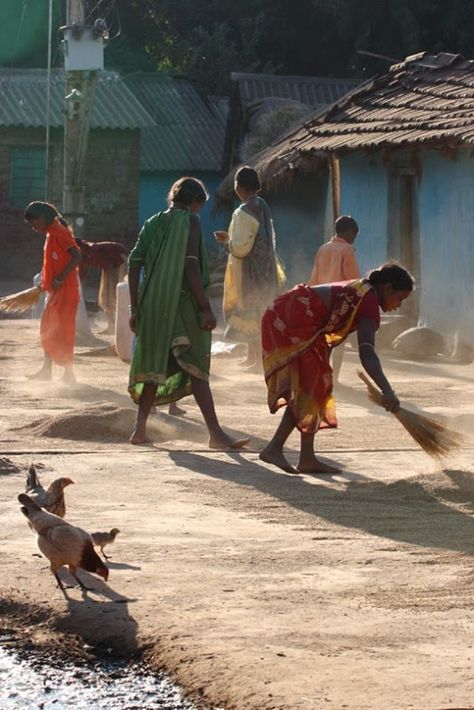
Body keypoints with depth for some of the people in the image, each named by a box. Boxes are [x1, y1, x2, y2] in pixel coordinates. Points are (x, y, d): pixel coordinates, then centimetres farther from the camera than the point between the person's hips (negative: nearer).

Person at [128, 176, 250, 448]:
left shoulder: (154, 223, 16)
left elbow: (134, 263, 11)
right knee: (196, 366, -11)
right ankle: (215, 432, -16)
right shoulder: (190, 221, -3)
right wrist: (207, 308, -15)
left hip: (152, 305, 7)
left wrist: (135, 309, 13)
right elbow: (191, 265, -14)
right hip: (182, 303, -7)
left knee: (157, 366, 15)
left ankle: (141, 428, 10)